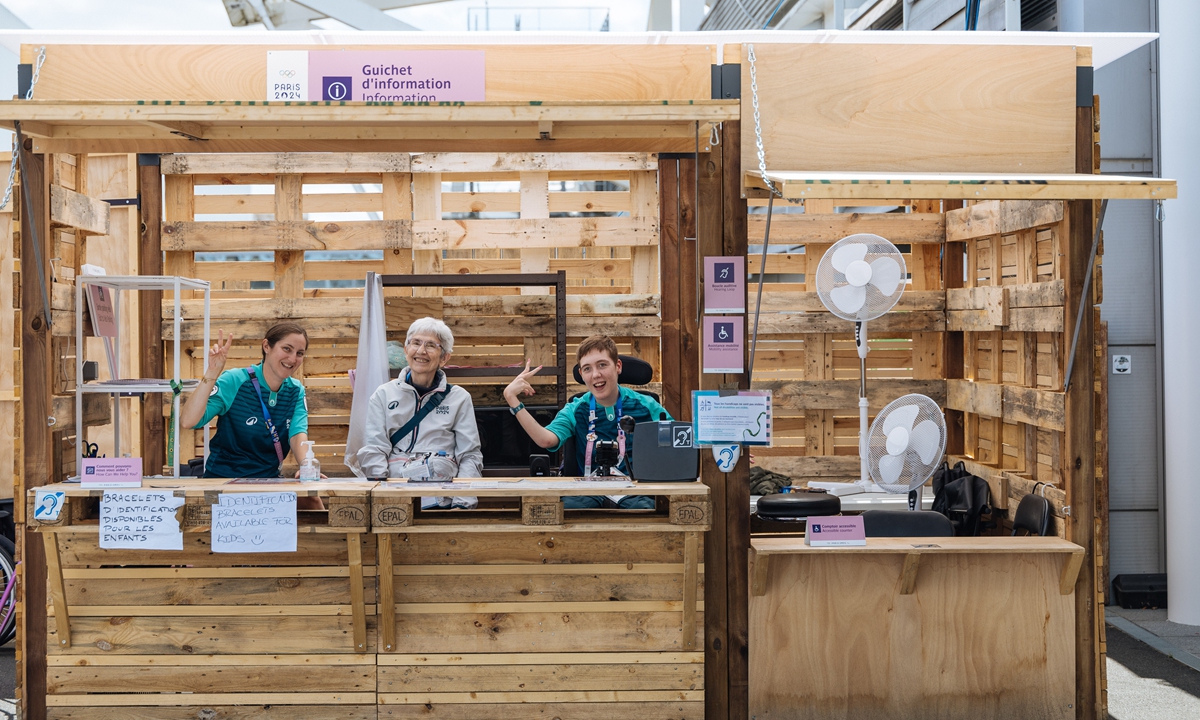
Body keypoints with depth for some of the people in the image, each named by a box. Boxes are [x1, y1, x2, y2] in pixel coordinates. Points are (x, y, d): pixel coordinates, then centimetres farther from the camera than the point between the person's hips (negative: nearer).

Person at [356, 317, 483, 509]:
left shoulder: (459, 398, 13)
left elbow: (470, 456, 8)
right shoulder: (384, 395, 13)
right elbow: (372, 451, 4)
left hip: (441, 500, 0)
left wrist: (463, 503, -8)